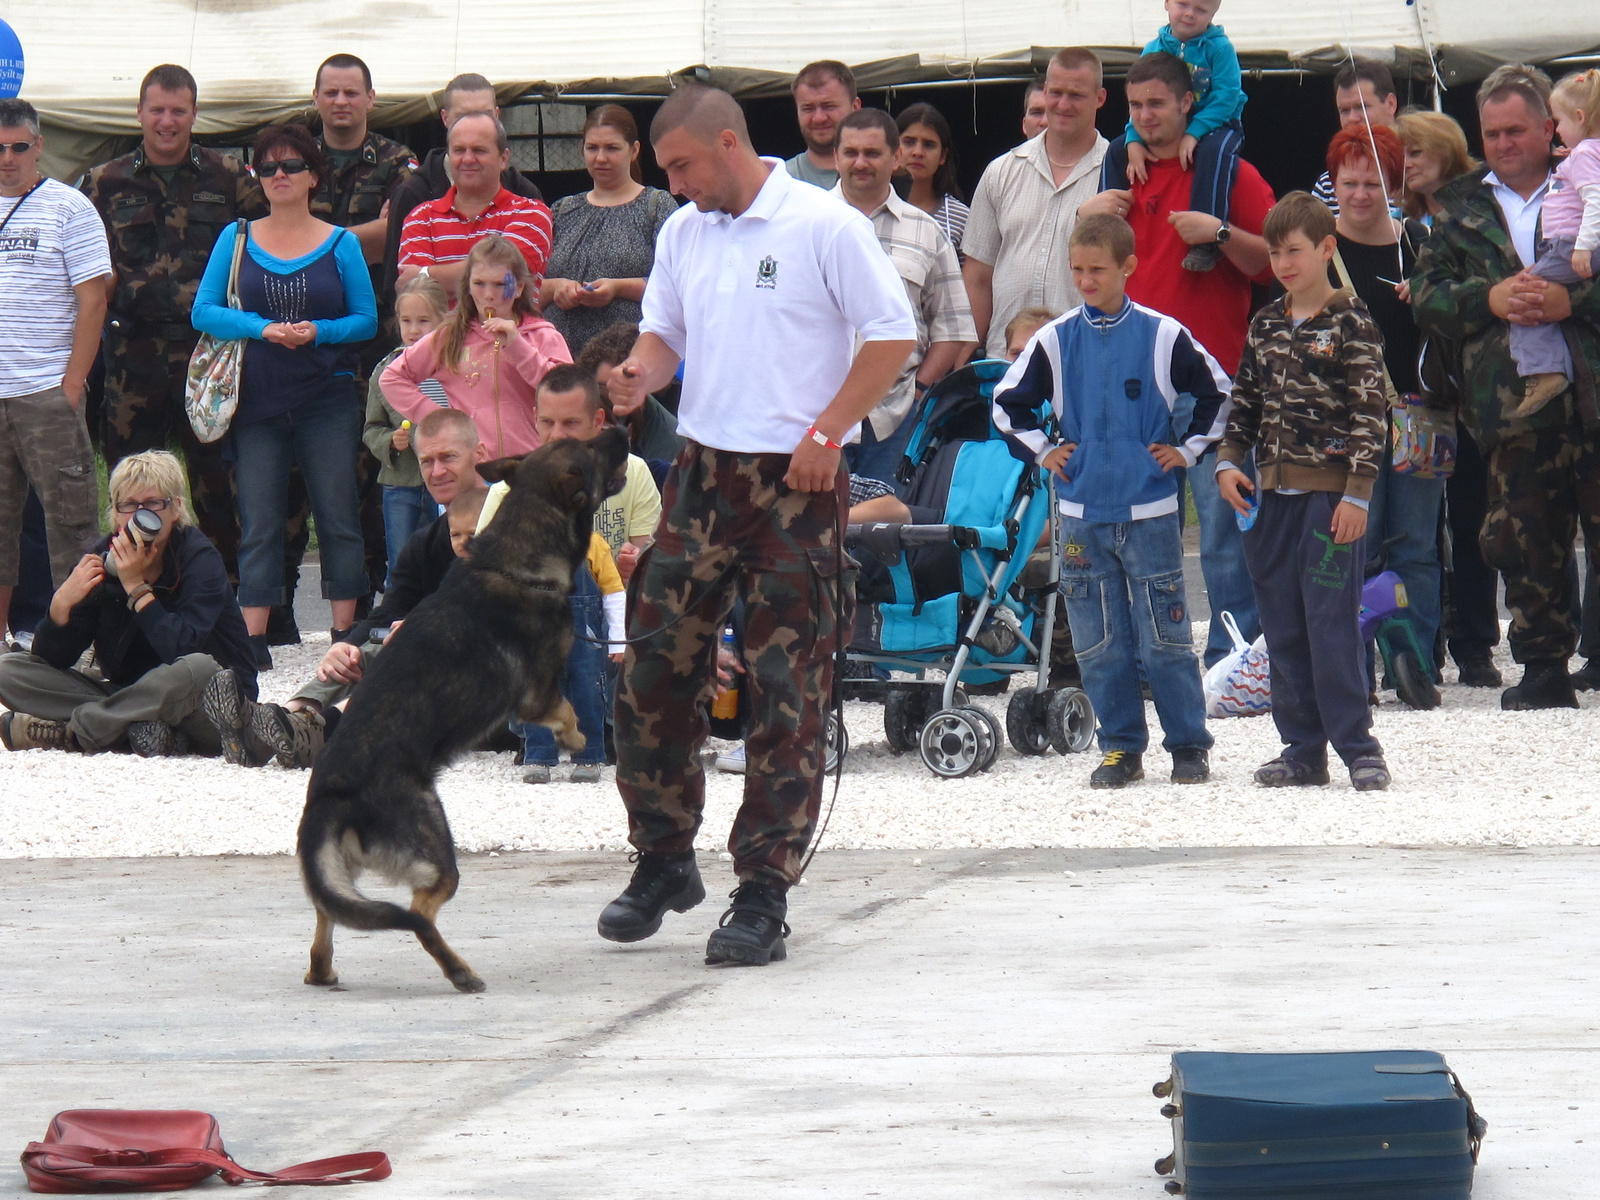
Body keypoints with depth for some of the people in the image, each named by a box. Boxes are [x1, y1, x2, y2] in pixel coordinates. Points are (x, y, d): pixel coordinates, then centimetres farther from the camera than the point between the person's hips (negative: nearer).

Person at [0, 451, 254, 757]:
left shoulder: (200, 559, -14)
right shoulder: (104, 557, -2)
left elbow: (183, 652, -30)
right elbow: (52, 659, -4)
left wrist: (137, 587, -26)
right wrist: (61, 603, -23)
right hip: (131, 695, 5)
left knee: (197, 669, -39)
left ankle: (71, 731, -21)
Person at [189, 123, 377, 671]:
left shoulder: (341, 245, 5)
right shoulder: (236, 240, 7)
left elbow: (367, 319, 5)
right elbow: (204, 312, 2)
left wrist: (318, 332, -14)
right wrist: (263, 328, -13)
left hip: (326, 400, -1)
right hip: (258, 401, 1)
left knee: (338, 517, 0)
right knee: (258, 523, -1)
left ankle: (345, 634, 6)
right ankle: (253, 640, -1)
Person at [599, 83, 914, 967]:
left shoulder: (826, 227, -8)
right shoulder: (682, 234, 11)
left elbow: (893, 337, -8)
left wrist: (826, 431, -13)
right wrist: (640, 375, -4)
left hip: (795, 482, -6)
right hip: (702, 472, 6)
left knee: (786, 690, -3)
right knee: (654, 666, 3)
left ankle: (764, 893, 0)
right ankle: (663, 861, 18)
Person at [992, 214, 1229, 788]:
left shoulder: (1162, 336, -2)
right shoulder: (1055, 341, 4)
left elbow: (1218, 394, 8)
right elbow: (1007, 402, 16)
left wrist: (1187, 450, 3)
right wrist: (1042, 450, 8)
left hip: (1151, 510, -3)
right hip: (1081, 512, 3)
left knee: (1165, 638, -1)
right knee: (1099, 643, 4)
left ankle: (1189, 745, 7)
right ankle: (1121, 747, 12)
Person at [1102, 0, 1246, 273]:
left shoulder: (1219, 48, -12)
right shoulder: (1155, 49, 1)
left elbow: (1226, 97, -19)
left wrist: (1194, 133, -28)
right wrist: (1134, 140, -15)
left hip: (1215, 125, -5)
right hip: (1165, 129, 5)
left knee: (1215, 150, -38)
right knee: (1117, 151, -3)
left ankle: (1207, 242, -41)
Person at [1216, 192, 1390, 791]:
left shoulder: (1351, 323, -6)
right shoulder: (1265, 324, 12)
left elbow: (1368, 412, -9)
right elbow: (1245, 402, 18)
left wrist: (1357, 493, -13)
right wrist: (1228, 462, 2)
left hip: (1329, 490, -6)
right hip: (1269, 493, 6)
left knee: (1331, 624, -8)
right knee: (1282, 628, 7)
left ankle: (1357, 747, -1)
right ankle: (1303, 748, 13)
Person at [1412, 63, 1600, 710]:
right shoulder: (1461, 207, 15)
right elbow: (1425, 293, 10)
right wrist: (1487, 299, -7)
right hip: (1511, 404, 3)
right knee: (1528, 544, 4)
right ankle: (1544, 672, 12)